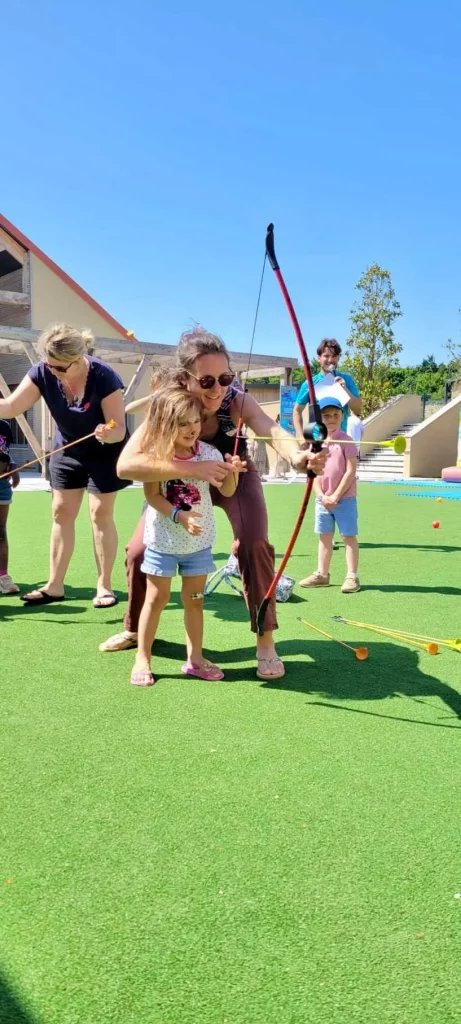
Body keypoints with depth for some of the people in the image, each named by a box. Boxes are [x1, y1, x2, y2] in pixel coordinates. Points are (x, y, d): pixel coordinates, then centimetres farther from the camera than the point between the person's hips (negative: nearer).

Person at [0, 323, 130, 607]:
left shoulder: (104, 377, -31)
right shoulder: (42, 372, -19)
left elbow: (119, 429, -28)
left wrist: (108, 433, -50)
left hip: (105, 452, -4)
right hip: (68, 449, 5)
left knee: (101, 512, -5)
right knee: (62, 512, 6)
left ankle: (104, 585, 7)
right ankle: (54, 585, 14)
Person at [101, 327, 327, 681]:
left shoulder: (238, 401, -33)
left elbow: (273, 431, -55)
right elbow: (126, 464, -47)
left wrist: (298, 456, -78)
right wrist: (194, 468, -59)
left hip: (236, 478, -1)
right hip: (183, 481, 1)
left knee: (253, 543, -25)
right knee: (140, 550, -3)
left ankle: (266, 643, -9)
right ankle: (134, 629, 25)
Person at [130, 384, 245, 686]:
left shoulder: (208, 453, -5)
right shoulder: (156, 454, -13)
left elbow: (227, 491, -5)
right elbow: (152, 495, -15)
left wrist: (232, 471, -25)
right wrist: (180, 516, -26)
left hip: (199, 540, 3)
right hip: (163, 539, -3)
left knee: (195, 599, 12)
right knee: (157, 598, 5)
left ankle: (195, 657, 24)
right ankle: (142, 659, 16)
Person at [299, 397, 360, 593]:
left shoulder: (345, 441, -7)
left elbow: (350, 472, -12)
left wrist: (336, 496, -15)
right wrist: (321, 495, -8)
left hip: (344, 498, -5)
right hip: (322, 499, 5)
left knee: (349, 536, 0)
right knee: (324, 537, 13)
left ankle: (352, 576, 4)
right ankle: (322, 574, 22)